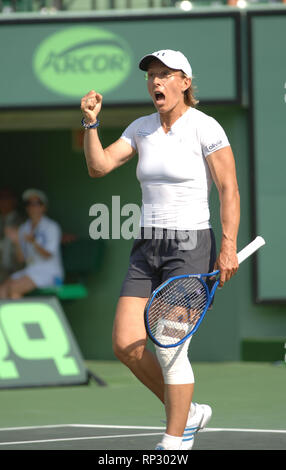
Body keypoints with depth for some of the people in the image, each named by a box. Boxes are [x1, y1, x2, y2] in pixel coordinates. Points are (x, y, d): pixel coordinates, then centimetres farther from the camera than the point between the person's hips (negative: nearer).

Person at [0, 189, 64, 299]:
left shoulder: (51, 227, -4)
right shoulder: (24, 228, 14)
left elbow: (48, 256, -14)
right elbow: (22, 258, 11)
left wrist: (33, 242, -30)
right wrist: (16, 242, -6)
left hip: (48, 272, -6)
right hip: (30, 270, 6)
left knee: (14, 287, -29)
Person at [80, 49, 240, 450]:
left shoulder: (204, 128, -8)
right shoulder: (142, 129, 11)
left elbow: (230, 190, -11)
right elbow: (98, 166, 5)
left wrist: (229, 246, -19)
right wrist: (91, 122, -9)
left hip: (190, 247, -7)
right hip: (147, 248, 7)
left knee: (169, 347, -11)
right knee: (126, 345, -2)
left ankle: (174, 443, 2)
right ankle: (188, 413, 18)